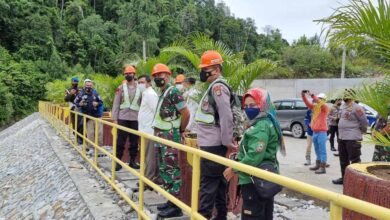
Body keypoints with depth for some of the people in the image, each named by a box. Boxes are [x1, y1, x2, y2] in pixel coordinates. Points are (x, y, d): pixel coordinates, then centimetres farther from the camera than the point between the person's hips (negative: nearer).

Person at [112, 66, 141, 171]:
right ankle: (118, 161, 9)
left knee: (134, 141, 7)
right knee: (120, 141, 1)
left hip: (135, 119, 1)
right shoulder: (121, 88, 4)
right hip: (123, 118, -1)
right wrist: (115, 118, -3)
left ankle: (132, 161, 18)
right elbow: (116, 104, 2)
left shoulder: (139, 88, 6)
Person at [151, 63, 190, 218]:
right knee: (164, 169, 14)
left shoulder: (173, 92, -13)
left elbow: (186, 113, -17)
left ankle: (176, 206, 0)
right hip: (161, 136, 10)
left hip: (170, 137, -10)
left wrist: (181, 130, -5)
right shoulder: (162, 93, 14)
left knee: (172, 170, -6)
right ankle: (170, 200, 24)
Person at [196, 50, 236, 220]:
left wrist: (227, 141, -16)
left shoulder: (218, 86, -15)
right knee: (217, 180, 15)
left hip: (213, 144, -10)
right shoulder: (215, 87, 17)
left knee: (208, 183, -5)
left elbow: (226, 116, -21)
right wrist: (228, 139, 16)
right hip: (213, 143, 10)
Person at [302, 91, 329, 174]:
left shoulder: (325, 107, -7)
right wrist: (303, 95, -9)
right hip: (315, 131, 8)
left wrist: (312, 95, -30)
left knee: (322, 150, -7)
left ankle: (323, 168, -6)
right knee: (317, 149, 16)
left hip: (321, 131, -8)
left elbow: (321, 103, -26)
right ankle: (318, 165, 27)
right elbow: (308, 103, 6)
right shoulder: (315, 106, 12)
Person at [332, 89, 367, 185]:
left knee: (354, 159, -4)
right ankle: (344, 177, 28)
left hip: (352, 138, -9)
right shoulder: (342, 106, 13)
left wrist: (362, 131, 3)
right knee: (343, 159, 17)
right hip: (342, 137, 9)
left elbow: (364, 121, -11)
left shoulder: (356, 108, -14)